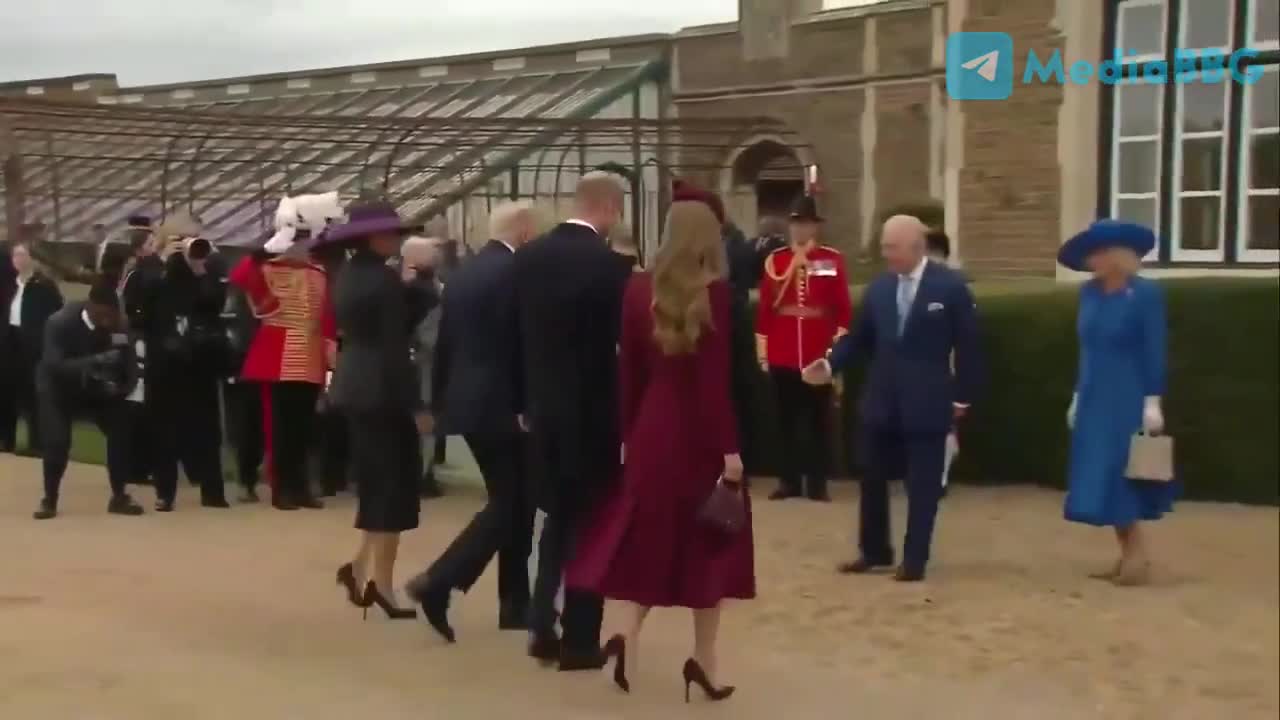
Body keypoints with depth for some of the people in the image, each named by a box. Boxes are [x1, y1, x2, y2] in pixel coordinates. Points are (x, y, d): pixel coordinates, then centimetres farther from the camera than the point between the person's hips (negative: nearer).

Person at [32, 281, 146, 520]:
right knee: (57, 441, -16)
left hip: (97, 387, 3)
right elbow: (54, 365, -39)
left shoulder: (117, 325, -23)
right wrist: (93, 361, -54)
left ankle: (118, 497, 7)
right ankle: (49, 500, 5)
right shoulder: (60, 322, -31)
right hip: (59, 387, -3)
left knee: (120, 433, -8)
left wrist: (123, 384, -36)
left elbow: (125, 360, -14)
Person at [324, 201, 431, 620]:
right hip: (382, 391, -8)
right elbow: (395, 346, -18)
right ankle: (380, 582, 3)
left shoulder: (348, 275, 11)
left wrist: (417, 287, 4)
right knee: (395, 482, 0)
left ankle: (362, 566, 11)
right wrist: (416, 404, -15)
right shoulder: (384, 279, -15)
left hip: (353, 387, 9)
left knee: (375, 481, 16)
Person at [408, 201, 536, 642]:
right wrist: (527, 406, -12)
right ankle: (438, 582, -11)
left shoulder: (462, 273, 12)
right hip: (503, 406, -9)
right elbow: (519, 345, -17)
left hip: (467, 402, 9)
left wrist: (440, 402, 20)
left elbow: (444, 344, 14)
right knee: (510, 505, -1)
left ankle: (515, 603, 20)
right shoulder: (516, 271, -12)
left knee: (511, 501, 16)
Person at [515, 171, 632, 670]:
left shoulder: (530, 255, 3)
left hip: (543, 406, 6)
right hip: (593, 409, -6)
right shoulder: (608, 264, -15)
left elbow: (517, 331, 8)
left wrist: (524, 399, 17)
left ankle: (542, 626, 17)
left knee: (557, 516, 19)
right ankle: (579, 641, 10)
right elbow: (621, 341, -11)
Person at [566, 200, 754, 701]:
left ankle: (628, 634, -4)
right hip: (703, 433, -3)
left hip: (654, 429, 4)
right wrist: (730, 448, -12)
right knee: (707, 541, 9)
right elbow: (717, 378, -16)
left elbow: (629, 371, 4)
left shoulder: (639, 289, 1)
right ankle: (704, 658, 15)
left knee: (649, 536, 14)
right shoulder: (715, 293, -12)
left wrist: (629, 434, 11)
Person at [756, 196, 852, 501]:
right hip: (782, 356, 1)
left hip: (820, 355, -1)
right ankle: (789, 480, 15)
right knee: (786, 420, 7)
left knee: (819, 420, 4)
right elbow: (765, 306, 4)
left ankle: (817, 482, 11)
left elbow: (843, 306, 0)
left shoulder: (833, 259, 2)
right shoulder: (775, 260, 6)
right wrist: (762, 348, 2)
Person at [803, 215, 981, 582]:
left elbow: (967, 344, -5)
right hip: (882, 399, 4)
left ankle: (914, 559, 15)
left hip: (926, 402, -4)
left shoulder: (950, 286, -7)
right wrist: (830, 364, -8)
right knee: (874, 480, 12)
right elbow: (860, 337, 8)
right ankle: (874, 551, 27)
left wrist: (962, 397, -5)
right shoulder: (878, 288, 4)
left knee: (922, 485, 4)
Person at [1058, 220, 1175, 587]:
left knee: (1119, 477, -6)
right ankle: (1127, 554, 14)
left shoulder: (1146, 293, -12)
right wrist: (1077, 397, 13)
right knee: (1102, 479, 7)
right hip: (1094, 401, 7)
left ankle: (1139, 553, 7)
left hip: (1128, 401, -7)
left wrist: (1152, 403, -15)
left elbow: (1155, 352, -12)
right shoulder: (1089, 293, 6)